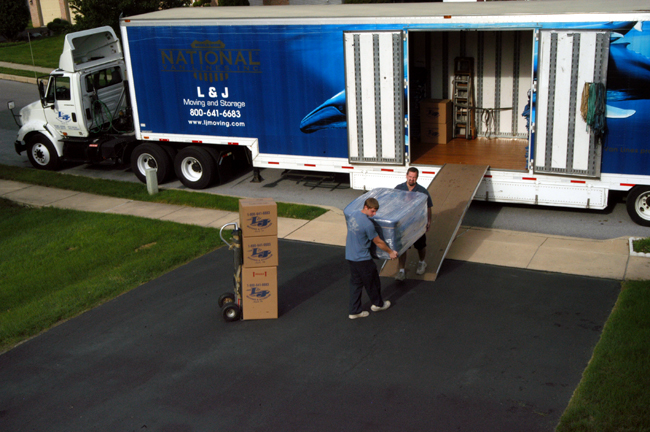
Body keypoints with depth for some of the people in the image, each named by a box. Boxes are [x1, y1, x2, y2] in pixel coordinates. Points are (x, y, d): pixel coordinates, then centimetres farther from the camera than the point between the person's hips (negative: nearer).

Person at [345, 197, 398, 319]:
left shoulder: (352, 214, -1)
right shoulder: (368, 224, -24)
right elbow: (378, 242, -13)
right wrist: (391, 252, 1)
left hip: (350, 256, 8)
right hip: (362, 259, -8)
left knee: (355, 283, 15)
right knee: (372, 281, 14)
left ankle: (354, 311, 20)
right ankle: (378, 304, 34)